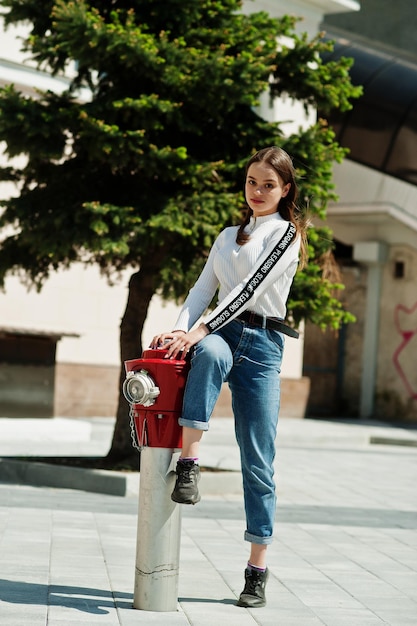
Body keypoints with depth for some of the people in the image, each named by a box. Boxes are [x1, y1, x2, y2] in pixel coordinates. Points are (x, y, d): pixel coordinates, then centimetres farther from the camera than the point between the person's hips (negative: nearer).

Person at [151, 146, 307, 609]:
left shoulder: (287, 233, 3)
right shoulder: (228, 236, 21)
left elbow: (251, 289, -10)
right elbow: (203, 288, 13)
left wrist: (198, 331, -18)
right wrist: (180, 330, -7)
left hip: (262, 342, -3)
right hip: (220, 332, 3)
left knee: (258, 461, -4)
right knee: (211, 354, -39)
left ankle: (257, 568, 2)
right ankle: (189, 461, -38)